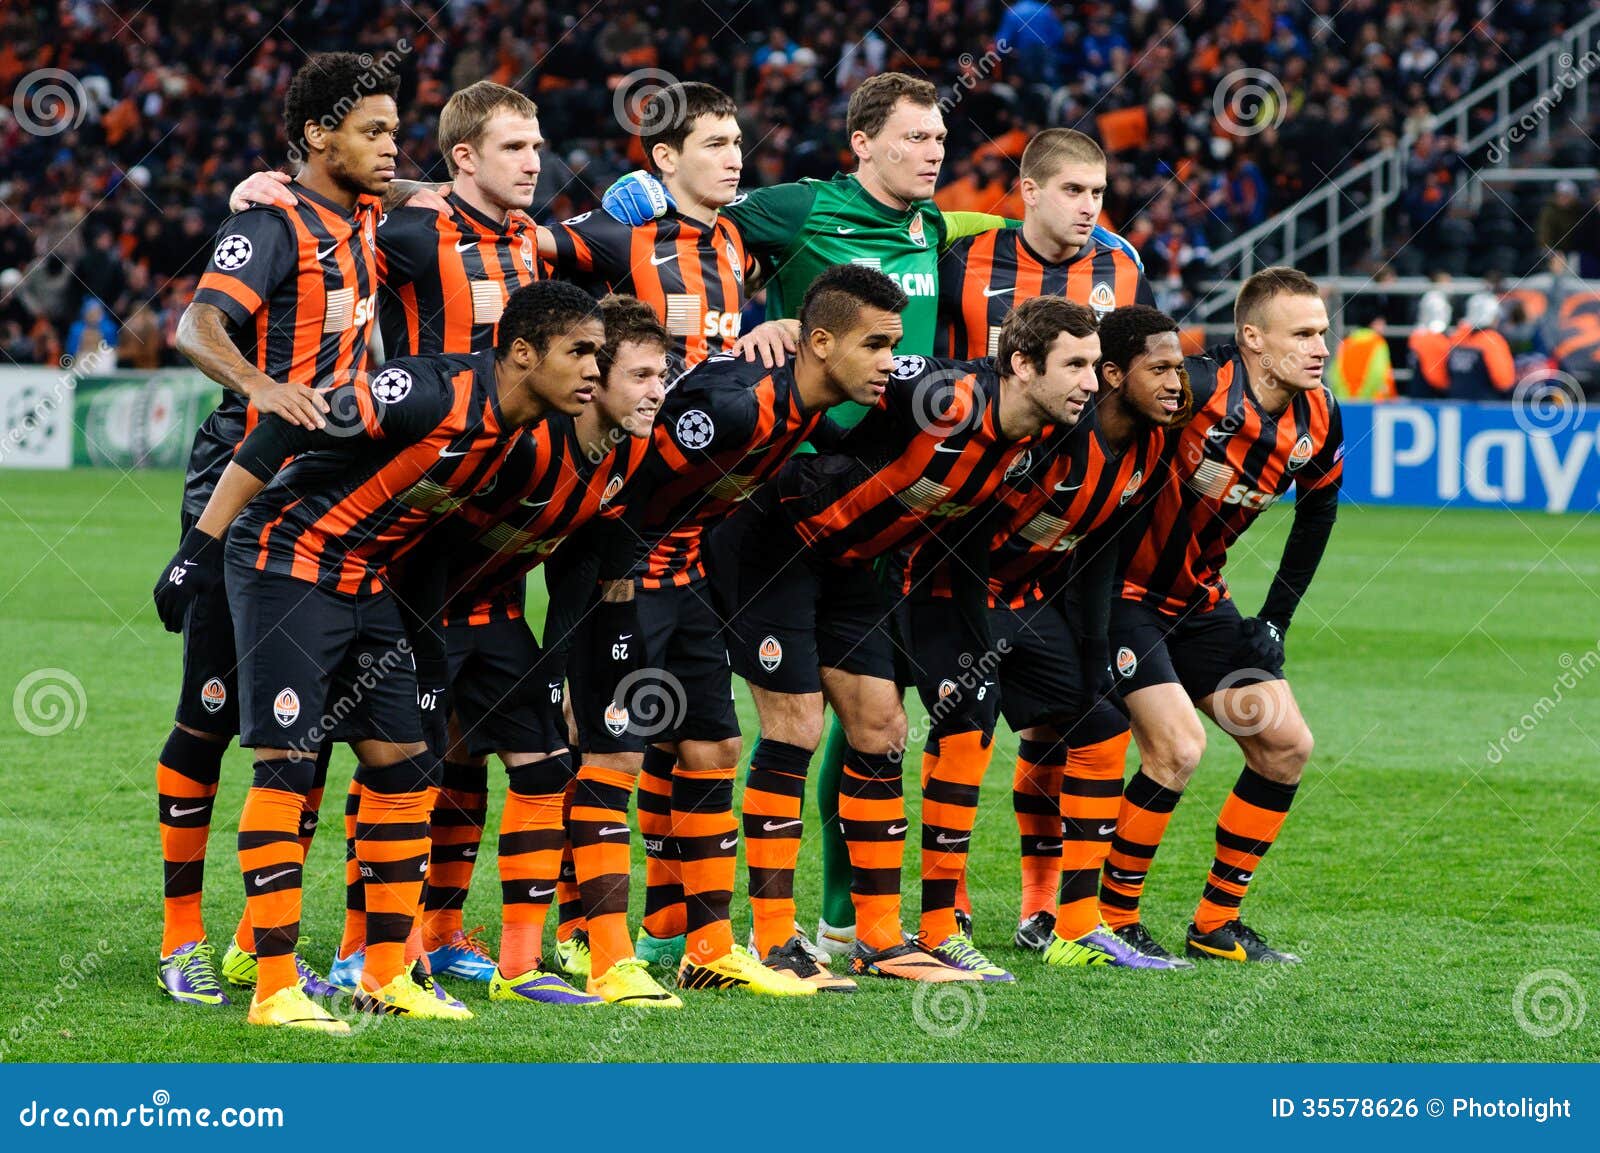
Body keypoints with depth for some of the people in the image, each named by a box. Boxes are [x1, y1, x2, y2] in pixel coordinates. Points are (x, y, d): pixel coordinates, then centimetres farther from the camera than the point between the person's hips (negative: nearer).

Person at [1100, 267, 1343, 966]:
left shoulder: (1319, 420, -4)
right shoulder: (1200, 388, -27)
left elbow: (1316, 514, 13)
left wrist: (1276, 619, 9)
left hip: (1199, 601, 8)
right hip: (1125, 588, -8)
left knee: (1286, 746, 3)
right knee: (1177, 747, -20)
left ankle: (1217, 925, 13)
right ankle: (1112, 920, -3)